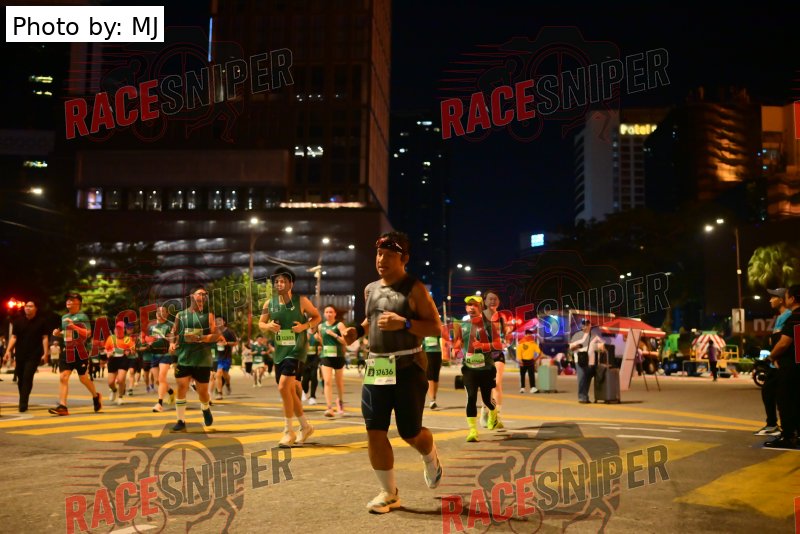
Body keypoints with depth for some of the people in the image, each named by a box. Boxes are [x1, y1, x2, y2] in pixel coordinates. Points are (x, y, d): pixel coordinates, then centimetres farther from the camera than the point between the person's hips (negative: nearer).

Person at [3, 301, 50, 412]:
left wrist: (45, 353, -8)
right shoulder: (18, 321, 7)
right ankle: (23, 402, 22)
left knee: (27, 378, -14)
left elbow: (44, 338, -1)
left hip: (34, 355, -3)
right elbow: (14, 337, 5)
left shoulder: (41, 321, 0)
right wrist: (8, 351, -7)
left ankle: (23, 404, -15)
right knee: (21, 379, 8)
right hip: (20, 355, 3)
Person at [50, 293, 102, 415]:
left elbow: (88, 333, -18)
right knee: (63, 377, -8)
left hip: (80, 352, -6)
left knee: (83, 378, 5)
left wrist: (75, 327, -29)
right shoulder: (64, 317, 14)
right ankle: (62, 406, -11)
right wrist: (58, 333, 6)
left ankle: (96, 396, 31)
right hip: (67, 352, 6)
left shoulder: (82, 316, -7)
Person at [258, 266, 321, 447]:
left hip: (296, 351, -6)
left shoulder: (301, 301, -8)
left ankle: (289, 431, -6)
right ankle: (305, 426, 30)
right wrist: (268, 326, -11)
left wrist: (305, 326, -17)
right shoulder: (269, 304, 3)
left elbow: (317, 317, 1)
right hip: (280, 352, 6)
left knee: (283, 387, -18)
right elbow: (260, 323, 12)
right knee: (290, 391, 12)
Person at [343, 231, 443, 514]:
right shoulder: (370, 289, 10)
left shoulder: (414, 289, -9)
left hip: (408, 367, -5)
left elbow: (436, 327, -11)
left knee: (410, 432, 2)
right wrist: (359, 330, 7)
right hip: (376, 367, 5)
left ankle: (431, 460, 39)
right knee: (375, 432, 0)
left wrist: (404, 323, -25)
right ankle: (389, 493, 15)